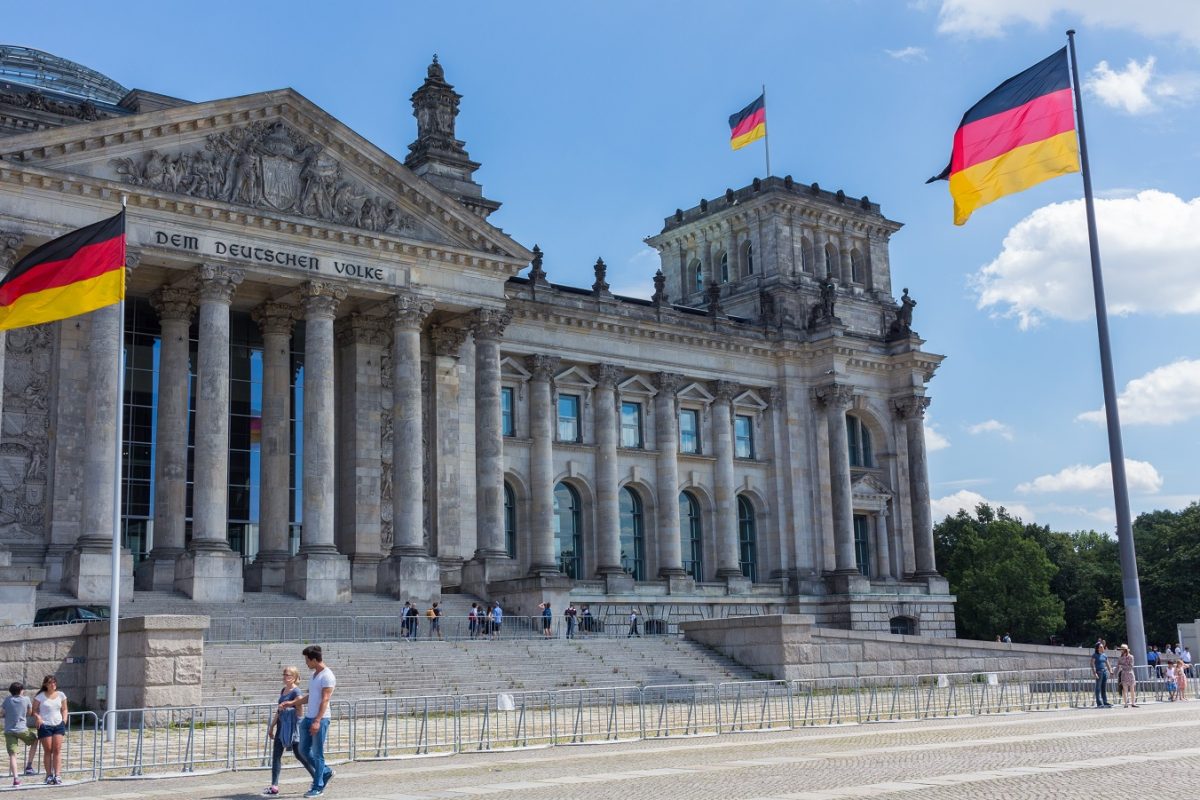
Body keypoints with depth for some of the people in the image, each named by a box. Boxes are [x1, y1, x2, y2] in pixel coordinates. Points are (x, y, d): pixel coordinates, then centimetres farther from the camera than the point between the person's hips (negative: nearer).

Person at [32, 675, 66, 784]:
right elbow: (34, 710, 1)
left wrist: (64, 720, 4)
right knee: (48, 751, 1)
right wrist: (38, 717, -17)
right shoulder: (40, 696, -2)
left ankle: (57, 775, -4)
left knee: (57, 750, -3)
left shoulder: (61, 695, 8)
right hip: (45, 726, -2)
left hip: (58, 725, 2)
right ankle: (49, 775, 8)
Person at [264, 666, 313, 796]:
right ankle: (274, 786, 4)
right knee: (276, 755, 3)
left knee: (299, 754, -2)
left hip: (292, 727, -8)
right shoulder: (283, 690, 13)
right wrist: (272, 726, 22)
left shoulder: (296, 691, -12)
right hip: (281, 726, 8)